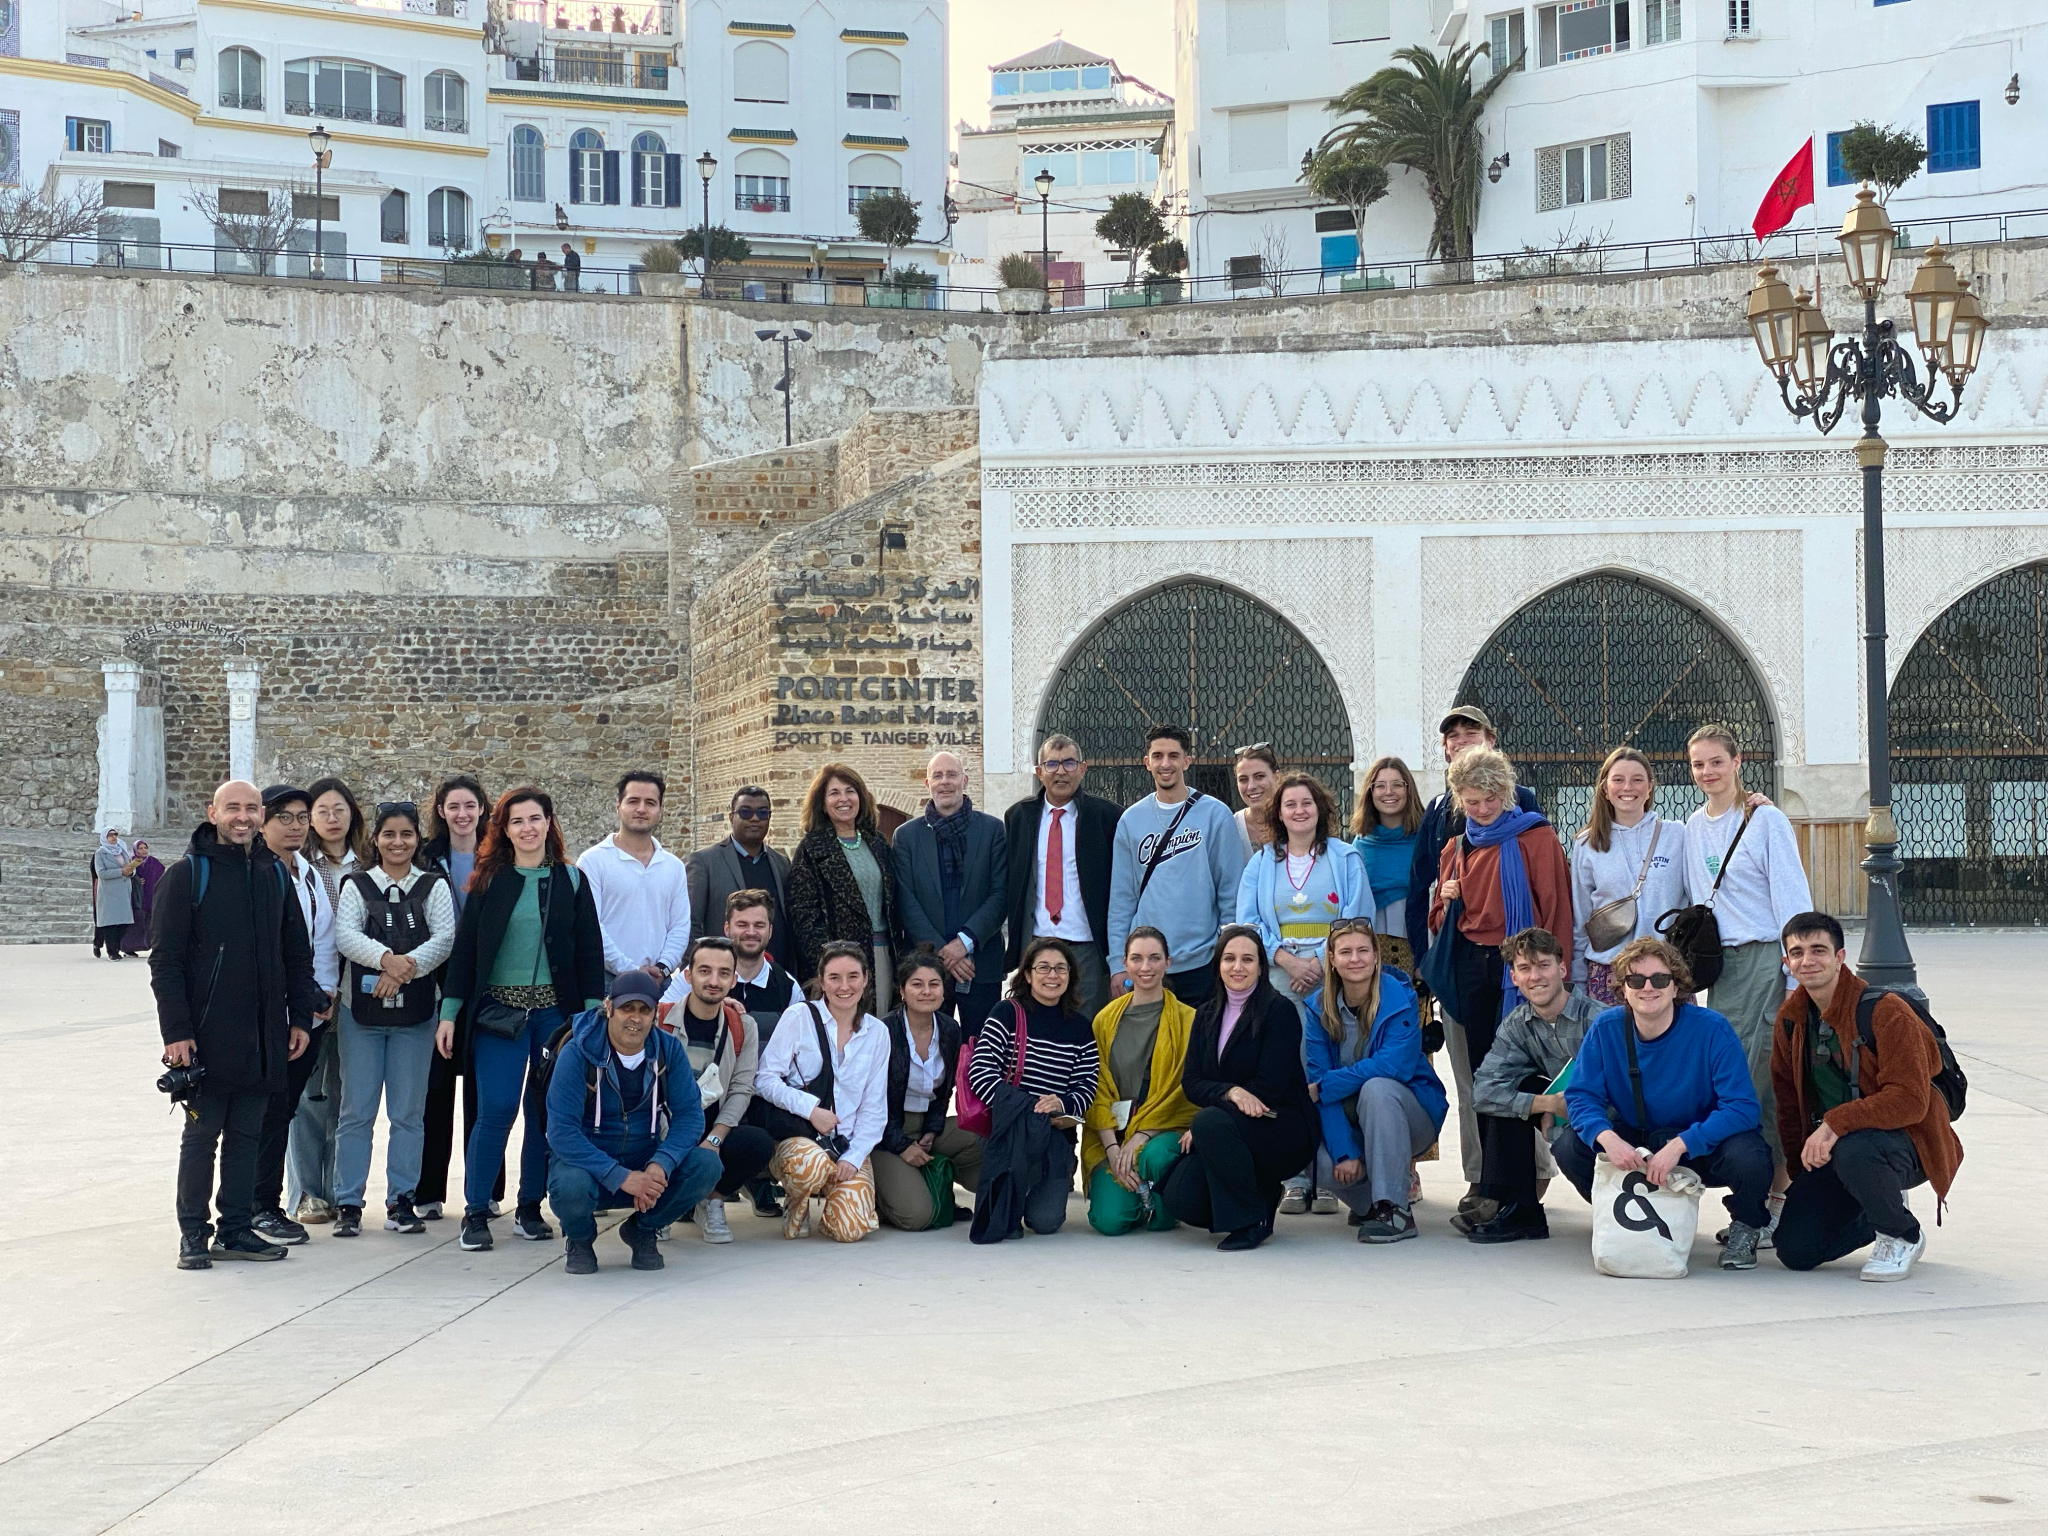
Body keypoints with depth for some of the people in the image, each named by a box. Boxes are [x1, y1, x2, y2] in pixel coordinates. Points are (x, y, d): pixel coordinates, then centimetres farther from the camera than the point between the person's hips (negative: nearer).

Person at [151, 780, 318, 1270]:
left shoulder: (275, 874, 10)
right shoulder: (187, 874, -4)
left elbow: (297, 953, 16)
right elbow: (165, 959, -8)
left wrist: (299, 1017, 8)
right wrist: (176, 1031, -14)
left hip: (263, 1037, 4)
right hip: (208, 1035, -4)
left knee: (246, 1134, 9)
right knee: (202, 1133, 2)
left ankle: (237, 1228, 16)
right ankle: (194, 1233, 10)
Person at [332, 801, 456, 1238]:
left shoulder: (434, 886, 7)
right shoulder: (357, 886, 7)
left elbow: (446, 937, -5)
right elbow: (344, 935, -7)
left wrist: (407, 967, -20)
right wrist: (386, 958, -25)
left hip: (416, 1010, 0)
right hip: (362, 1009, 0)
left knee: (408, 1111, 4)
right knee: (356, 1110, 1)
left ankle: (401, 1201, 11)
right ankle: (347, 1203, 7)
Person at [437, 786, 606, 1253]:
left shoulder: (572, 880, 6)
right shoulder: (488, 881, 4)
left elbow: (589, 950, 5)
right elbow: (464, 948, 4)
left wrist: (593, 1010, -3)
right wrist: (449, 1012, -2)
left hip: (555, 1011, 2)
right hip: (498, 1011, -1)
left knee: (546, 1110, 4)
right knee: (496, 1110, -9)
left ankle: (529, 1207, 17)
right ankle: (475, 1213, 0)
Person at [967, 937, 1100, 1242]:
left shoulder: (1080, 1028, 11)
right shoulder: (1008, 1014, 0)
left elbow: (1087, 1087, 6)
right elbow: (980, 1072, -12)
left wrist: (1062, 1104, -19)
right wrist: (1032, 1110, -22)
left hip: (1056, 1136, 2)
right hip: (1009, 1128, -2)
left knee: (1046, 1221, -17)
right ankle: (1002, 1214, -21)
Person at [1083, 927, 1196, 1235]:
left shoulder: (1187, 1019, -1)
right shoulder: (1106, 1020, 8)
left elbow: (1185, 1090, -6)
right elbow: (1097, 1091, 4)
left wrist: (1141, 1136, -17)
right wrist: (1112, 1147, -11)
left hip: (1165, 1130, -2)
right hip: (1111, 1134, 2)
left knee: (1154, 1158, -37)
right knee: (1109, 1219, -21)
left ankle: (1161, 1206, -2)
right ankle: (1137, 1195, 16)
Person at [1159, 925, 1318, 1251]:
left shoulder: (1279, 1011, -6)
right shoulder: (1207, 1015, 12)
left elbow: (1270, 1085, -14)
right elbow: (1191, 1082, 3)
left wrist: (1201, 1126, -15)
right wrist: (1230, 1092, -21)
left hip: (1283, 1128, -6)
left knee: (1211, 1121, -35)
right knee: (1180, 1200, -20)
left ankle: (1252, 1220, -17)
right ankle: (1263, 1194, 10)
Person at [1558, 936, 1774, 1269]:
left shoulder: (1711, 1029, -20)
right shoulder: (1605, 1029, -10)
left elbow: (1742, 1107, -25)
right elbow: (1580, 1095, -11)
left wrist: (1679, 1145, -36)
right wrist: (1607, 1138, -33)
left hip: (1702, 1146, -3)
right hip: (1635, 1144, 3)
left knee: (1749, 1157, -35)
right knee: (1570, 1148, -22)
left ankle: (1745, 1228, 2)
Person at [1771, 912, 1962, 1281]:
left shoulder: (1885, 1011, -18)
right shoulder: (1791, 1019, 3)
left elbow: (1910, 1099, -25)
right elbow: (1789, 1101, 15)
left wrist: (1836, 1122, -33)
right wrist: (1801, 1166, 10)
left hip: (1904, 1143, -6)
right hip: (1829, 1146, 6)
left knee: (1854, 1152, -40)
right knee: (1795, 1251, -8)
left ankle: (1904, 1236, -9)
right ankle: (1880, 1214, 22)